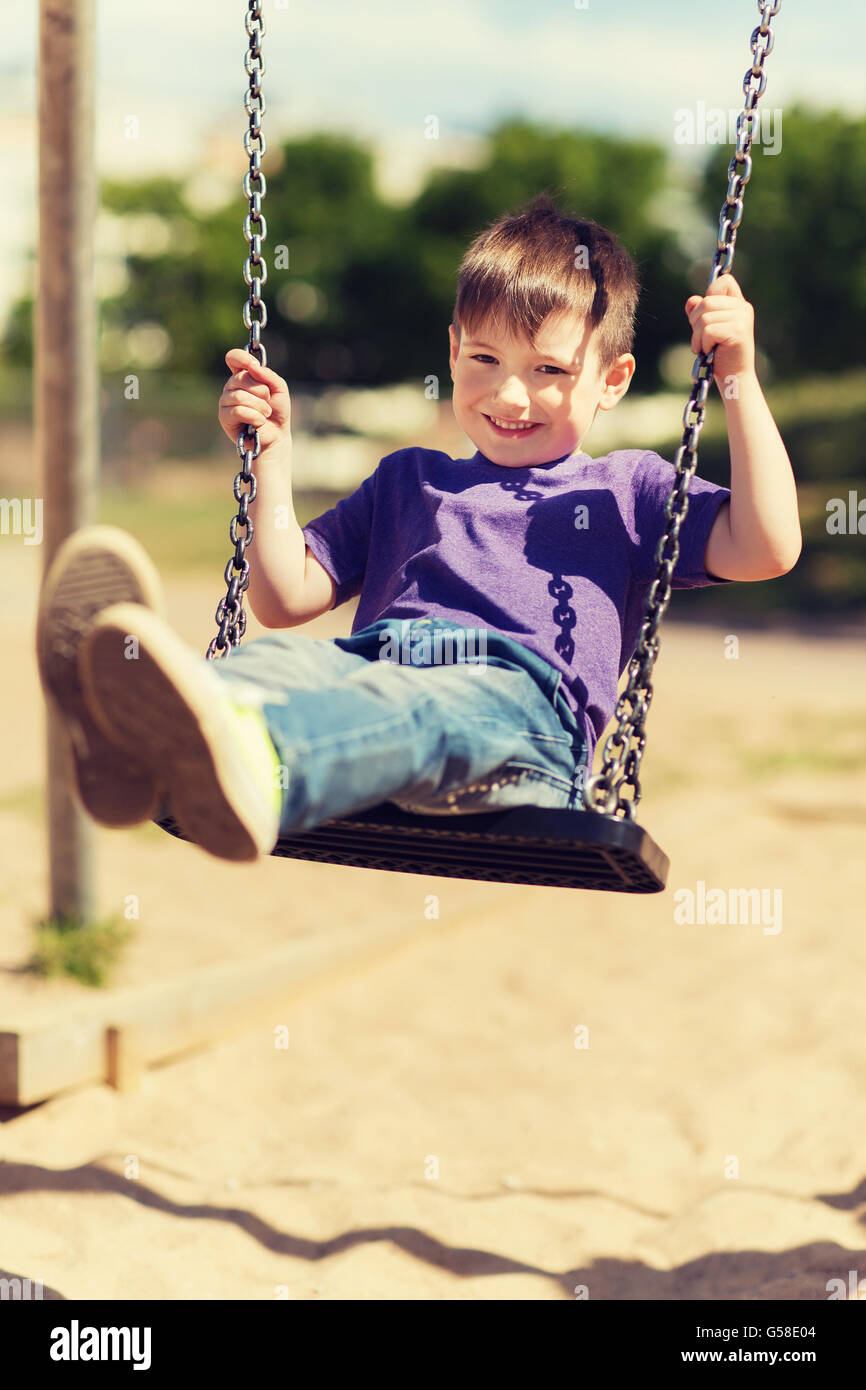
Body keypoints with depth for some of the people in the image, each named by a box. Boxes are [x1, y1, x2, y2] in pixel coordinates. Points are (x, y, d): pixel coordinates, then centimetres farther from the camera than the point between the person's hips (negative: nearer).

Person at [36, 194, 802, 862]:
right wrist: (273, 457, 24)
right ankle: (143, 739, -67)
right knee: (280, 661, -33)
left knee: (421, 706, -41)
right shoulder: (409, 480, 37)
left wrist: (740, 380, 8)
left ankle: (248, 764, -72)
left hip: (519, 695, -3)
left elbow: (766, 547, 11)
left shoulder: (625, 491, 27)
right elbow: (287, 598, 32)